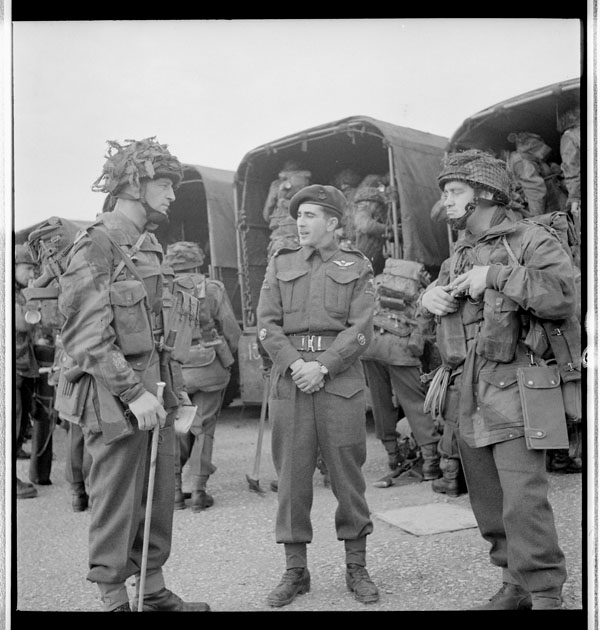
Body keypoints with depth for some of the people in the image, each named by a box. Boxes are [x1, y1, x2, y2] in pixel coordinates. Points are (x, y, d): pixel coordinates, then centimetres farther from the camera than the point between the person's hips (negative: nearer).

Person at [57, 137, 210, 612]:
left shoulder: (148, 244, 14)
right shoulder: (96, 244, -12)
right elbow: (88, 336, -18)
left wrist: (167, 387, 14)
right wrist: (134, 393, -20)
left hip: (153, 390, 8)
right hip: (114, 396, -8)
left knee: (161, 497, 14)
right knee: (118, 504, 4)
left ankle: (153, 589, 28)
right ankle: (113, 597, 19)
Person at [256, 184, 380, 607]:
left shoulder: (357, 267, 9)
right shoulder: (281, 265, 14)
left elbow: (361, 329, -1)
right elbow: (266, 323, 6)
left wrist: (322, 366, -13)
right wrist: (294, 363, -10)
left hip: (340, 379, -2)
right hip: (289, 379, 2)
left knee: (348, 476, 3)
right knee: (292, 476, 3)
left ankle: (356, 567, 17)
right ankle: (296, 569, 15)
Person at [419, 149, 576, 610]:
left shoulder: (532, 241, -3)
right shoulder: (461, 251, 20)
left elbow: (564, 297, -17)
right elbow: (440, 288, 31)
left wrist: (496, 275, -19)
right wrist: (431, 295, 7)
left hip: (512, 392, -7)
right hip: (466, 395, 8)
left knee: (524, 501, -11)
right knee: (488, 501, 12)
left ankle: (546, 594, 2)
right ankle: (516, 585, 24)